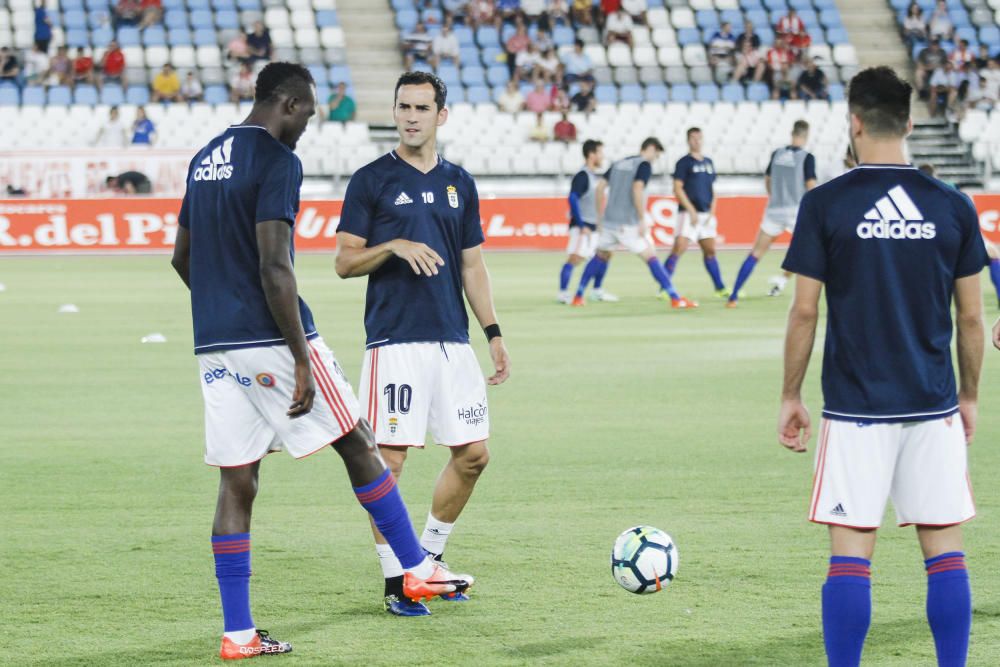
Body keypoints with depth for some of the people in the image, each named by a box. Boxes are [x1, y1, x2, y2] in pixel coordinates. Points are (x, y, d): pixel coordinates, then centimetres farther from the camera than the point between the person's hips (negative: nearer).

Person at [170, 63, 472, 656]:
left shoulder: (206, 159, 15)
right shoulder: (277, 160, -11)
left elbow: (182, 258, 23)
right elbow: (273, 266, -19)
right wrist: (302, 359, -17)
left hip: (214, 350, 8)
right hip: (270, 341, -7)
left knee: (237, 482, 6)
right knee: (359, 445, 8)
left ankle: (238, 633, 3)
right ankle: (418, 570, 15)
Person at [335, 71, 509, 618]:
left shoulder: (459, 183, 13)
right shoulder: (371, 180, -1)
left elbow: (472, 266, 16)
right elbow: (344, 261, -2)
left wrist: (494, 334, 10)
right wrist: (393, 246, -19)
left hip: (453, 341, 5)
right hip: (394, 341, -5)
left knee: (473, 454, 4)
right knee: (389, 460, -6)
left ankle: (429, 558, 21)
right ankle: (394, 579, 2)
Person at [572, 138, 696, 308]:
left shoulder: (618, 164, 16)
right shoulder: (644, 165, -5)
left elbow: (600, 188, 14)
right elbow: (637, 190, -20)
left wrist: (600, 216, 20)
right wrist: (642, 220, -19)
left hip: (609, 220, 6)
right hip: (628, 223, -6)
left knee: (601, 255, 22)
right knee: (651, 257, -5)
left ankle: (578, 297, 23)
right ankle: (675, 298, -10)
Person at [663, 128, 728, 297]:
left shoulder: (708, 162, 15)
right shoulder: (684, 162, -3)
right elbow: (677, 189, -9)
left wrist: (712, 213, 6)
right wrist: (692, 211, -15)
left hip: (706, 215, 6)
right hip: (688, 213, -6)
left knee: (710, 250, 11)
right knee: (679, 248, -14)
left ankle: (720, 288, 19)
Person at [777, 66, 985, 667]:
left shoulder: (824, 205, -5)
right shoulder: (952, 206, 2)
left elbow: (804, 312, -4)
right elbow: (971, 316, 5)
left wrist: (791, 398, 6)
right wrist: (970, 397, 17)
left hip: (855, 408, -2)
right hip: (934, 405, 2)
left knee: (851, 553, 0)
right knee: (945, 549, 7)